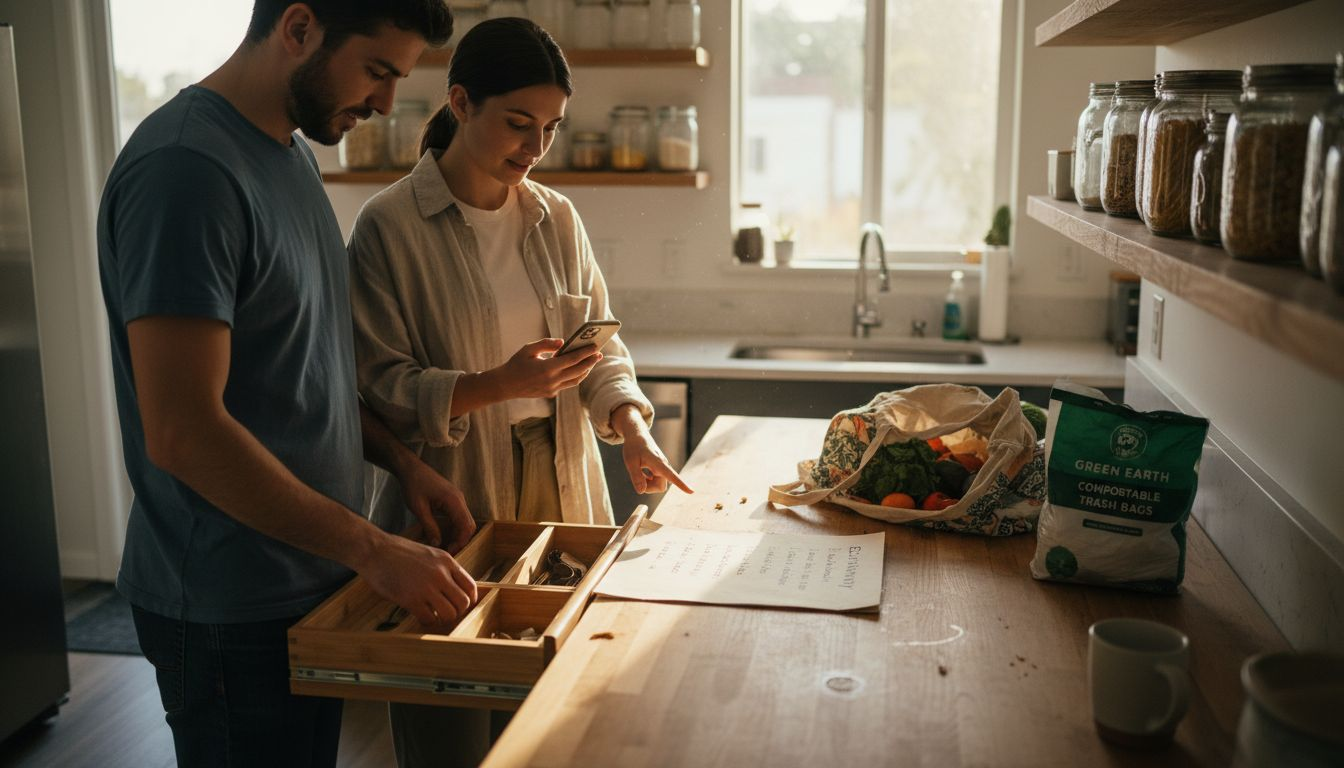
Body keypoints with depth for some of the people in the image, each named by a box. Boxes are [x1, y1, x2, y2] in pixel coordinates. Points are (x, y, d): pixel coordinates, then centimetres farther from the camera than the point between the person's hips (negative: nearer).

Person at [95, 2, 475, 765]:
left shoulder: (294, 153, 7)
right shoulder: (186, 170, -21)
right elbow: (182, 432, -26)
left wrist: (403, 461, 5)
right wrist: (371, 549, -22)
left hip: (313, 583, 9)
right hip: (235, 612, -9)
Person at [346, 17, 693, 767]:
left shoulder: (557, 218, 6)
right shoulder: (391, 225, -10)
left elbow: (602, 340, 8)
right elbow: (381, 386, -12)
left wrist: (631, 425, -10)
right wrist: (499, 385, -25)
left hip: (558, 491, 5)